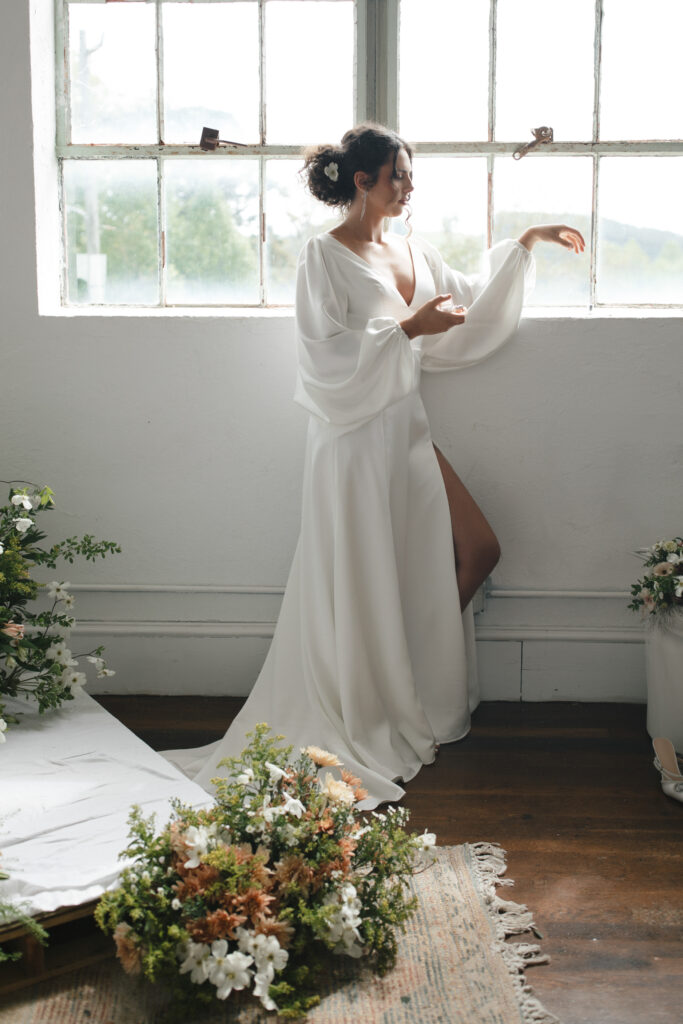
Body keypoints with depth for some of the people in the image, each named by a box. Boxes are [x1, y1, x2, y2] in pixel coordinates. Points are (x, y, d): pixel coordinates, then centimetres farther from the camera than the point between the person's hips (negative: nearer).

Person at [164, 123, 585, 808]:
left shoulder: (411, 251, 13)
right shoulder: (324, 256, -9)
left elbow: (472, 306, 23)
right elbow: (327, 354, -17)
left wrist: (526, 243, 19)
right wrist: (407, 328, -19)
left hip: (405, 430, 8)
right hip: (354, 437, -8)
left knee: (478, 551, 6)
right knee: (361, 584, 0)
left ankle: (417, 689, 24)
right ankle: (364, 718, 18)